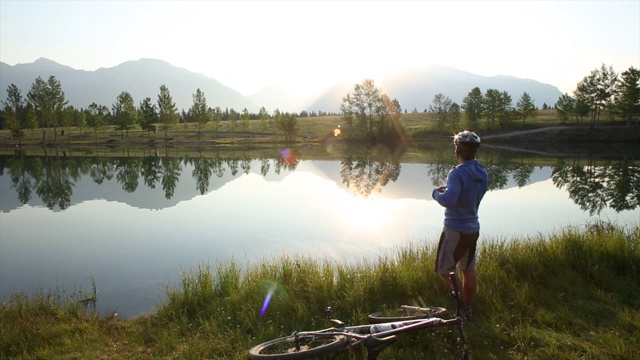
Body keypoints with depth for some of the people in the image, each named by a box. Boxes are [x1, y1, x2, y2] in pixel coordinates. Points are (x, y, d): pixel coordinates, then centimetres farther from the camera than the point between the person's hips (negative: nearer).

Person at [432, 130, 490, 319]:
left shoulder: (458, 173, -22)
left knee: (444, 269, 4)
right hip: (473, 228, 8)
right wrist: (449, 190, 8)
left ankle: (461, 306, 4)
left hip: (455, 229, -8)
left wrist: (436, 193, -12)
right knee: (469, 269, 16)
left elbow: (449, 200, -31)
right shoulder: (483, 173, 5)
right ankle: (467, 307, 27)